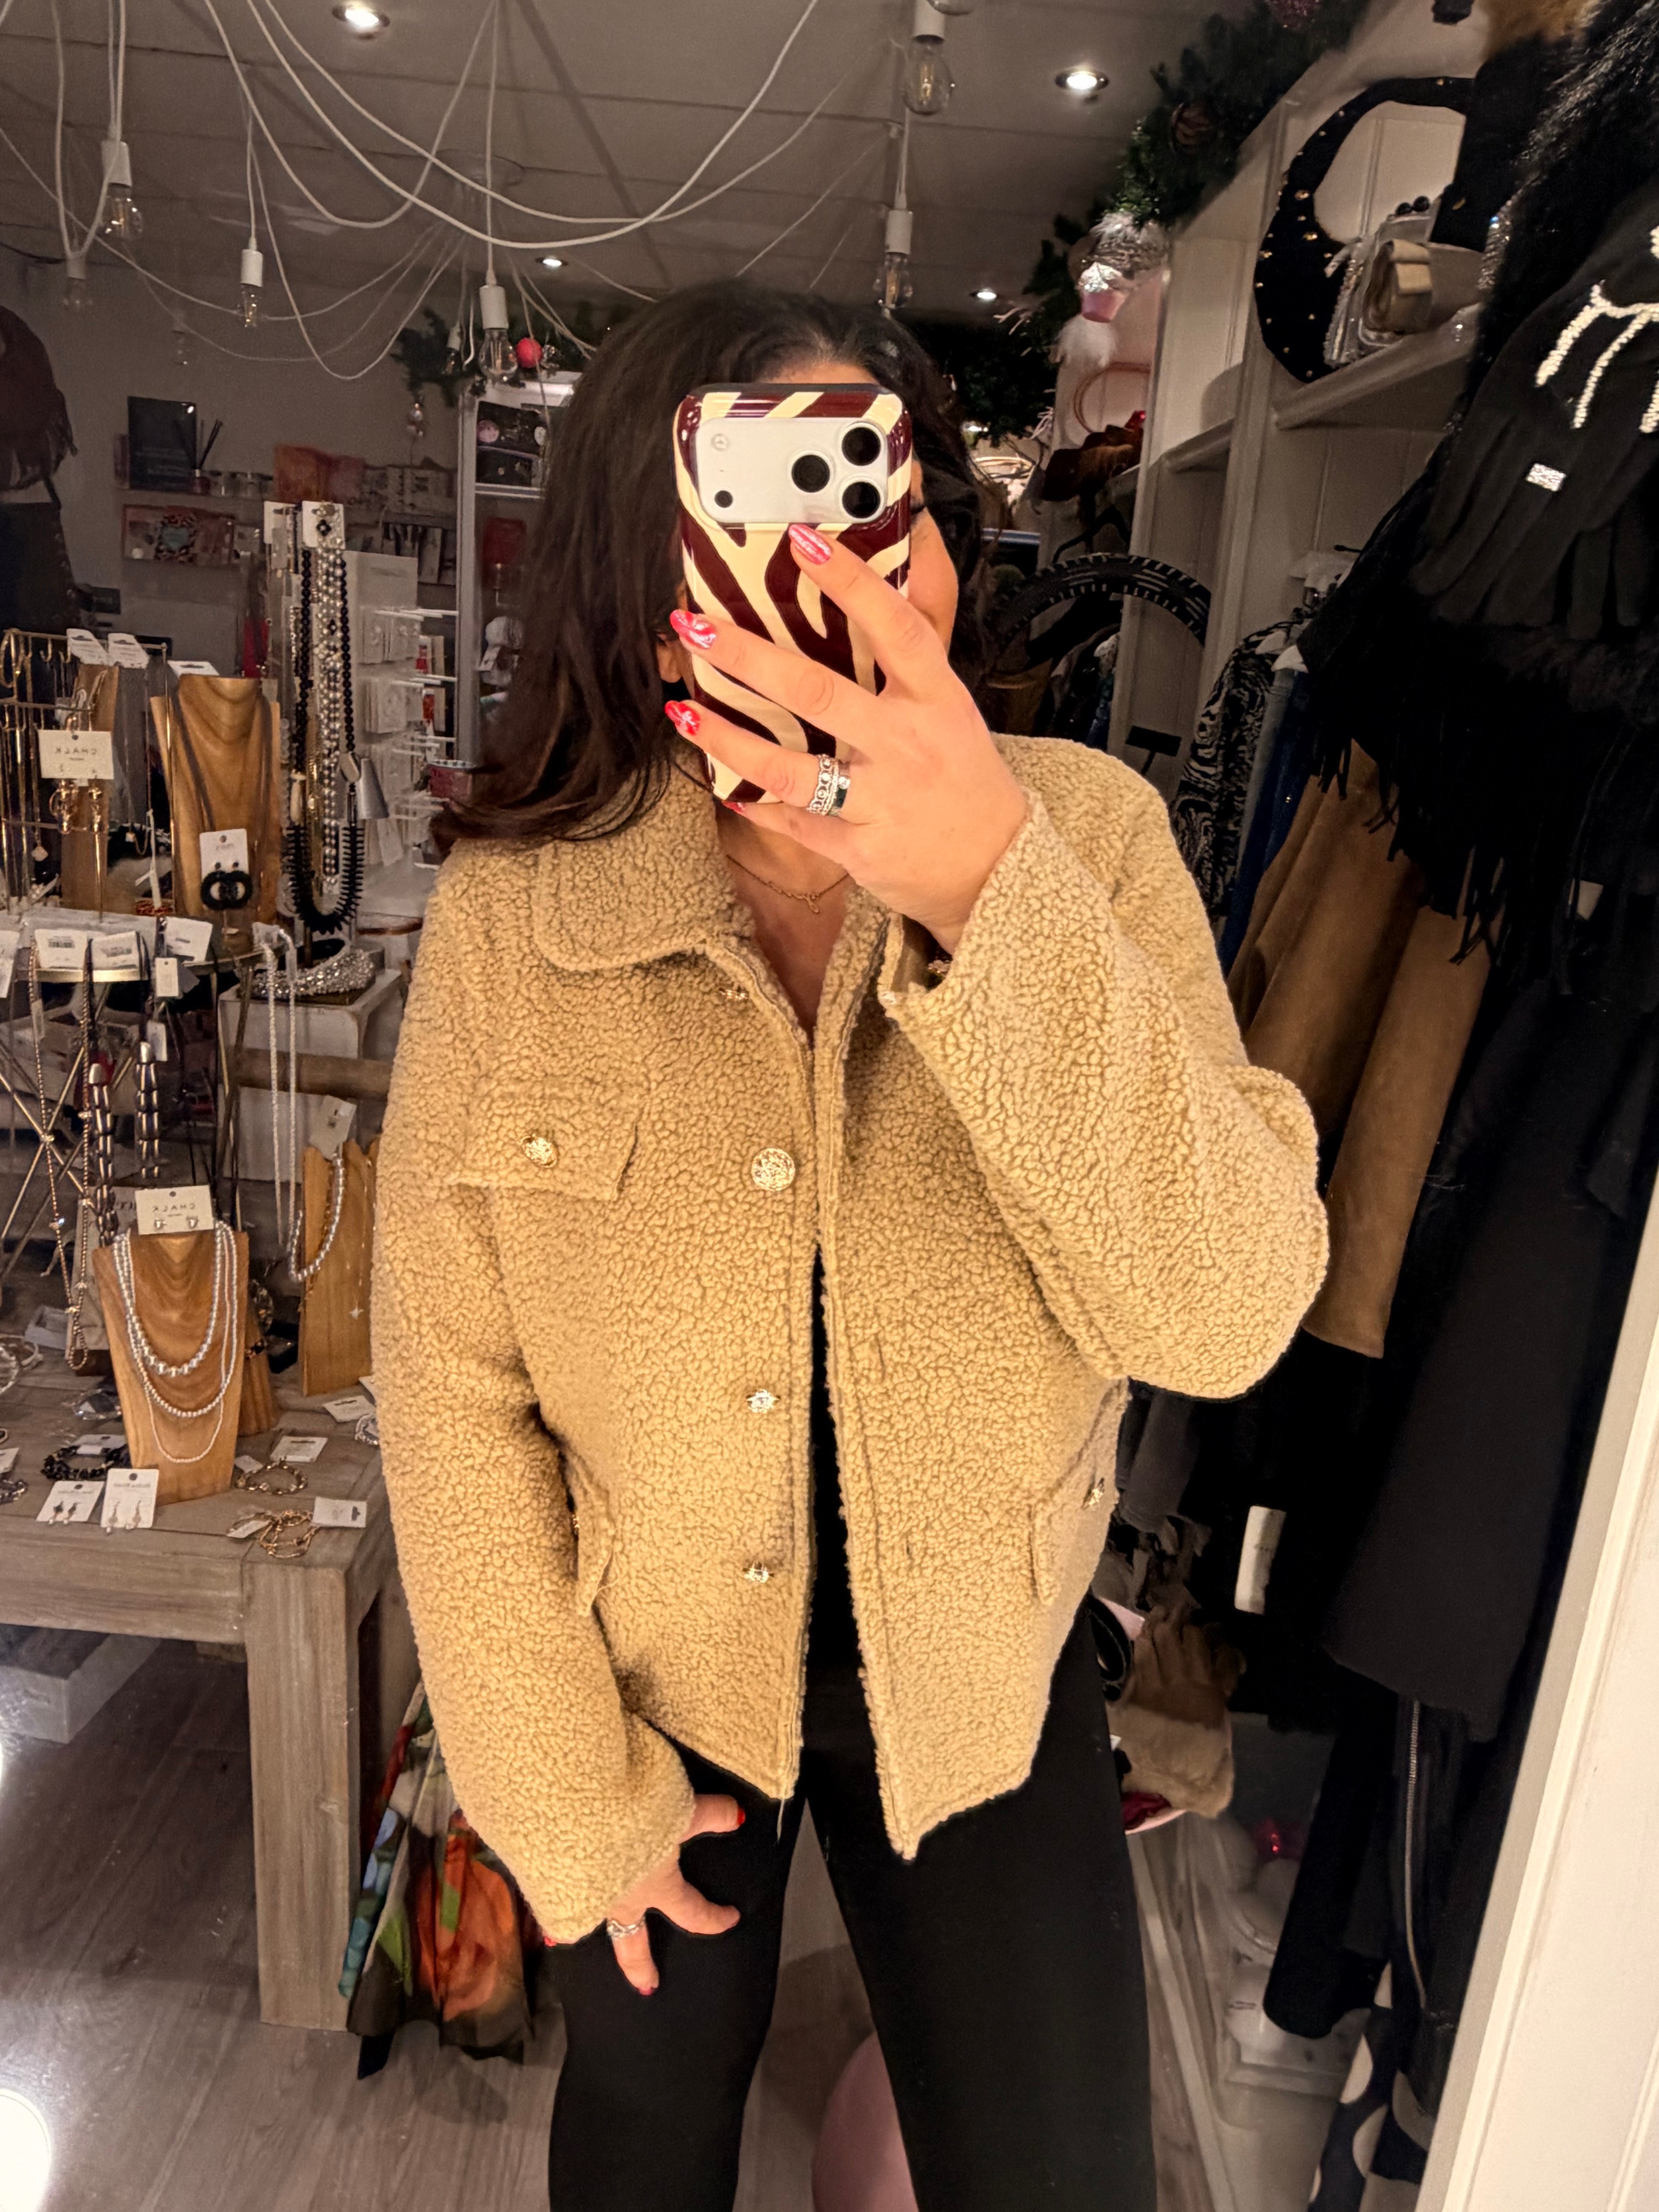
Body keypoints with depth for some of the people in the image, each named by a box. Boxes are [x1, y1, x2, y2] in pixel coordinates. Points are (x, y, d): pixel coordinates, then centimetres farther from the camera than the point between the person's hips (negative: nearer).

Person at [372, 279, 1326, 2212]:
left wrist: (992, 890, -39)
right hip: (646, 1669, 1)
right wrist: (568, 1800, -6)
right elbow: (452, 1385, -12)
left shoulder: (1087, 834, -18)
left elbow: (1224, 1315, -27)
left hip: (982, 1674, 0)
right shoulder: (510, 909, -19)